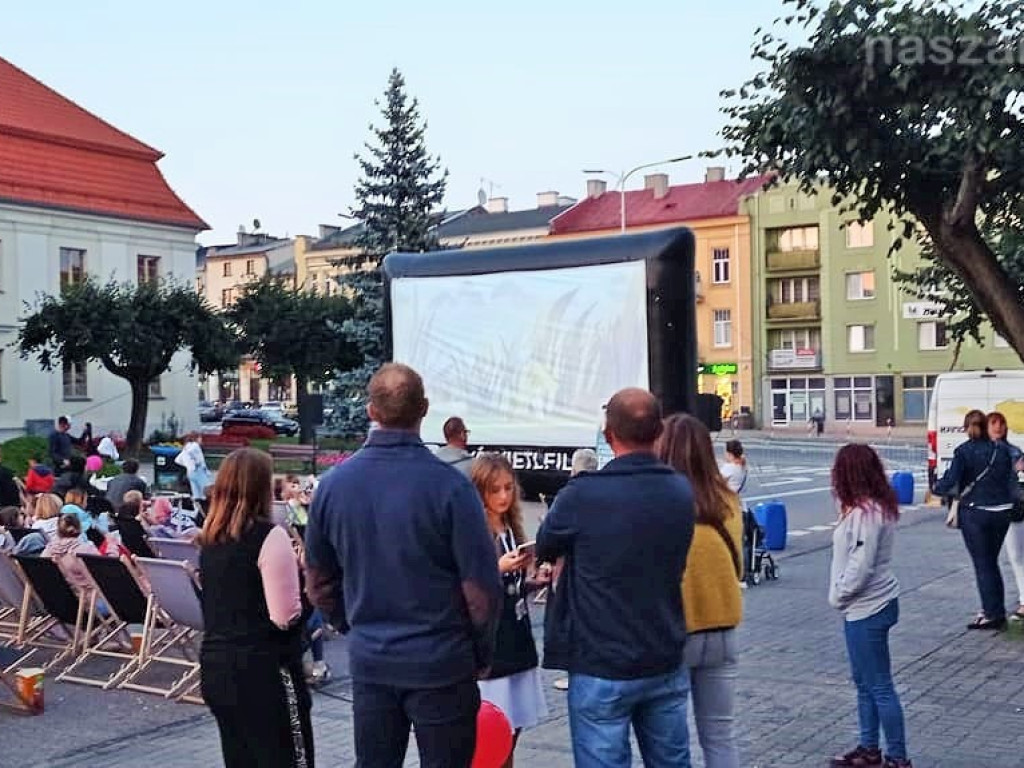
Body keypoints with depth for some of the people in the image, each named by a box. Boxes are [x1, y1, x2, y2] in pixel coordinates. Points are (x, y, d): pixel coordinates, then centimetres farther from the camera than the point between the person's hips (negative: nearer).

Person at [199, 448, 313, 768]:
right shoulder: (269, 536, -15)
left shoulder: (210, 538, 8)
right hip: (263, 670, -8)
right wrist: (302, 575, -2)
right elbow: (286, 616, -19)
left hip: (215, 666, 8)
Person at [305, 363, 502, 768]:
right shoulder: (448, 485, -16)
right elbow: (481, 587, -13)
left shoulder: (333, 483, -3)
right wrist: (482, 654, 2)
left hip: (368, 661, 4)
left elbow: (318, 581, 7)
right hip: (440, 662, -4)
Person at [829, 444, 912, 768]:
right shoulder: (877, 507, 9)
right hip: (866, 606, 10)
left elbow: (860, 565, -24)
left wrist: (839, 594, -11)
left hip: (867, 610, -10)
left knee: (880, 686, -1)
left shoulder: (865, 512, -22)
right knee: (864, 682, 19)